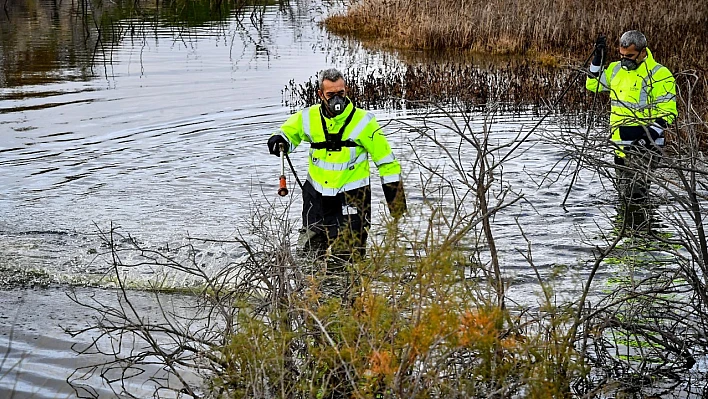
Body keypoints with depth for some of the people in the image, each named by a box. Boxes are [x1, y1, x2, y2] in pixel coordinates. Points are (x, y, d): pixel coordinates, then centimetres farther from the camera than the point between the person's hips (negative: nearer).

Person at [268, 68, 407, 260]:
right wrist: (279, 140, -8)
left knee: (348, 257, -10)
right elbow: (288, 132, 18)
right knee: (308, 251, 10)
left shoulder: (362, 121, -11)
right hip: (317, 195, 4)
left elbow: (386, 161, -5)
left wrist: (396, 201, -7)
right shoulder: (309, 118, -3)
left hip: (352, 195, -4)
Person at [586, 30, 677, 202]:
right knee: (623, 193, 15)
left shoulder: (660, 75, -11)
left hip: (645, 145, -7)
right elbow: (593, 85, 22)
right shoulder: (616, 69, 10)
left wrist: (649, 135, -23)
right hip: (621, 145, 7)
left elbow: (668, 112, -11)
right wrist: (598, 59, 7)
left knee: (635, 195, -17)